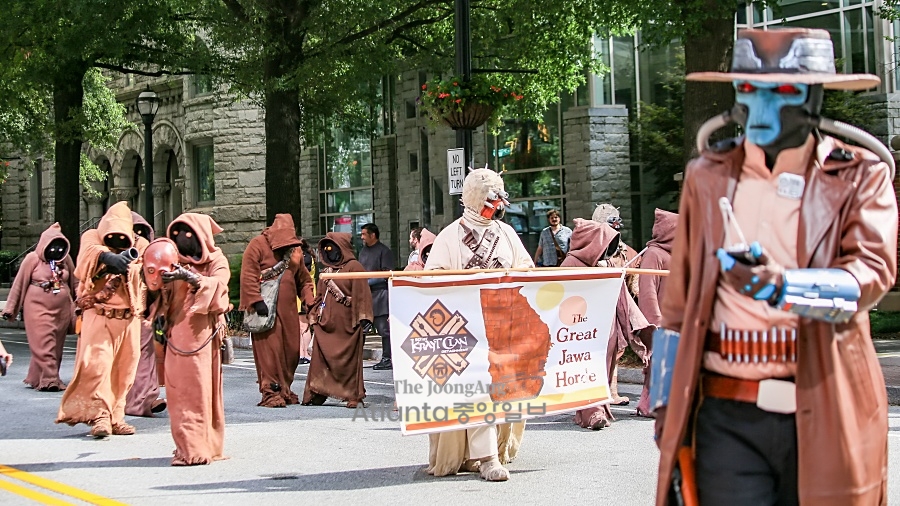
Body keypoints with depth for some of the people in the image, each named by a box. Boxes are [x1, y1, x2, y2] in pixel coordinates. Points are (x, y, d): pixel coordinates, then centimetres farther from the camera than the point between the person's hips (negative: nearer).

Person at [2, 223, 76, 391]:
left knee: (56, 346, 5)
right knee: (43, 344, -10)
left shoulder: (66, 259, 6)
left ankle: (36, 378, 16)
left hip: (62, 309, 4)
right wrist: (10, 308, 0)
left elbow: (75, 284, 14)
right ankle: (49, 380, -12)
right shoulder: (33, 259, -4)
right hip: (38, 308, -4)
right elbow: (19, 284, -1)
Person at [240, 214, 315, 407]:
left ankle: (285, 390, 18)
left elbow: (304, 279, 19)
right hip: (266, 307, -6)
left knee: (291, 350, 6)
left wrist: (309, 301, 4)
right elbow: (248, 275, -10)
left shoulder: (295, 250, 14)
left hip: (288, 308, 6)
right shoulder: (258, 245, -4)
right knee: (269, 348, -8)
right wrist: (256, 301, -18)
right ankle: (270, 392, -4)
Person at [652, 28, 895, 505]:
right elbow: (678, 302, 13)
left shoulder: (861, 176, 3)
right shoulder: (707, 177, 11)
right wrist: (667, 407, 11)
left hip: (826, 416, -1)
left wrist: (781, 288, -31)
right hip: (728, 416, 1)